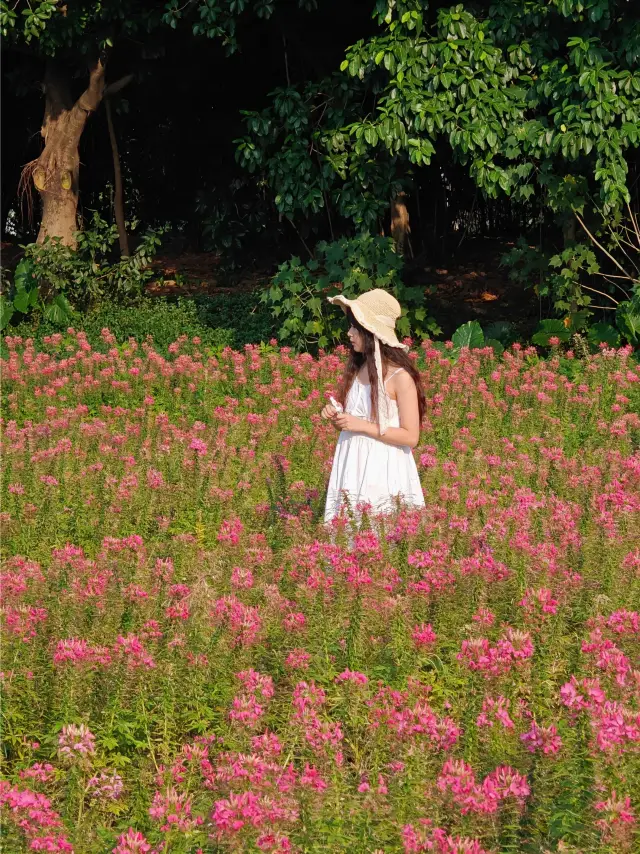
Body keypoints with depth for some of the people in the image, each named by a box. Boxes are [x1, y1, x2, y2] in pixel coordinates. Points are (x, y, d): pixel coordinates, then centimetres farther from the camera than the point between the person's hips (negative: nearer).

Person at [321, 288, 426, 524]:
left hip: (384, 472, -6)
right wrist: (335, 418, -3)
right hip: (351, 469, 6)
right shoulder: (356, 371, 8)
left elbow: (410, 437, -14)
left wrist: (362, 425, -18)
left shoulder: (400, 377, -13)